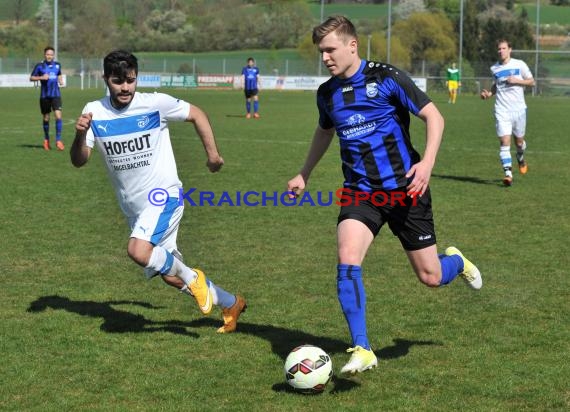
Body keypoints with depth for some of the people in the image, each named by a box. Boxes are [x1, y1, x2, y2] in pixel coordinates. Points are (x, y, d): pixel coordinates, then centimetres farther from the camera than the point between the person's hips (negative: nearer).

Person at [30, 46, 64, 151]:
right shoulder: (40, 66, -3)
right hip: (44, 95, -1)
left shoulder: (57, 65, 6)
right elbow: (31, 78, 1)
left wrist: (60, 80, 3)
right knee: (46, 118, 9)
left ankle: (58, 140, -9)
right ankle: (46, 140, 27)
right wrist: (41, 77, -15)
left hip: (55, 95, 1)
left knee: (58, 115, -15)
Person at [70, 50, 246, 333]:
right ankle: (231, 304, 31)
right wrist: (80, 135, -28)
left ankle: (192, 278, -4)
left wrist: (213, 154, 1)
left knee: (138, 251, -31)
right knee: (168, 274, 12)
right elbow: (79, 161, -9)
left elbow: (197, 114, 2)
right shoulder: (95, 112, -4)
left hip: (163, 194, -5)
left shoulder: (155, 103, -12)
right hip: (133, 207, 5)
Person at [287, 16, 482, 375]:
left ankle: (457, 262, 42)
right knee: (347, 261, -22)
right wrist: (304, 174, 30)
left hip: (404, 188, -3)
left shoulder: (386, 78, -11)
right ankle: (362, 350, -15)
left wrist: (427, 163, -22)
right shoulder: (327, 93, 6)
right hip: (360, 192, 3)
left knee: (430, 277, 3)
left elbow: (434, 116, -8)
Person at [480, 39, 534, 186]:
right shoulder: (494, 68, 7)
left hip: (519, 108, -1)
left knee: (519, 141, 11)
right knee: (504, 141, -12)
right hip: (502, 110, 1)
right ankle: (508, 174, -15)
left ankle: (521, 158, 46)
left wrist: (517, 80, -11)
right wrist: (489, 93, 3)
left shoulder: (519, 65, -1)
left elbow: (532, 81, 5)